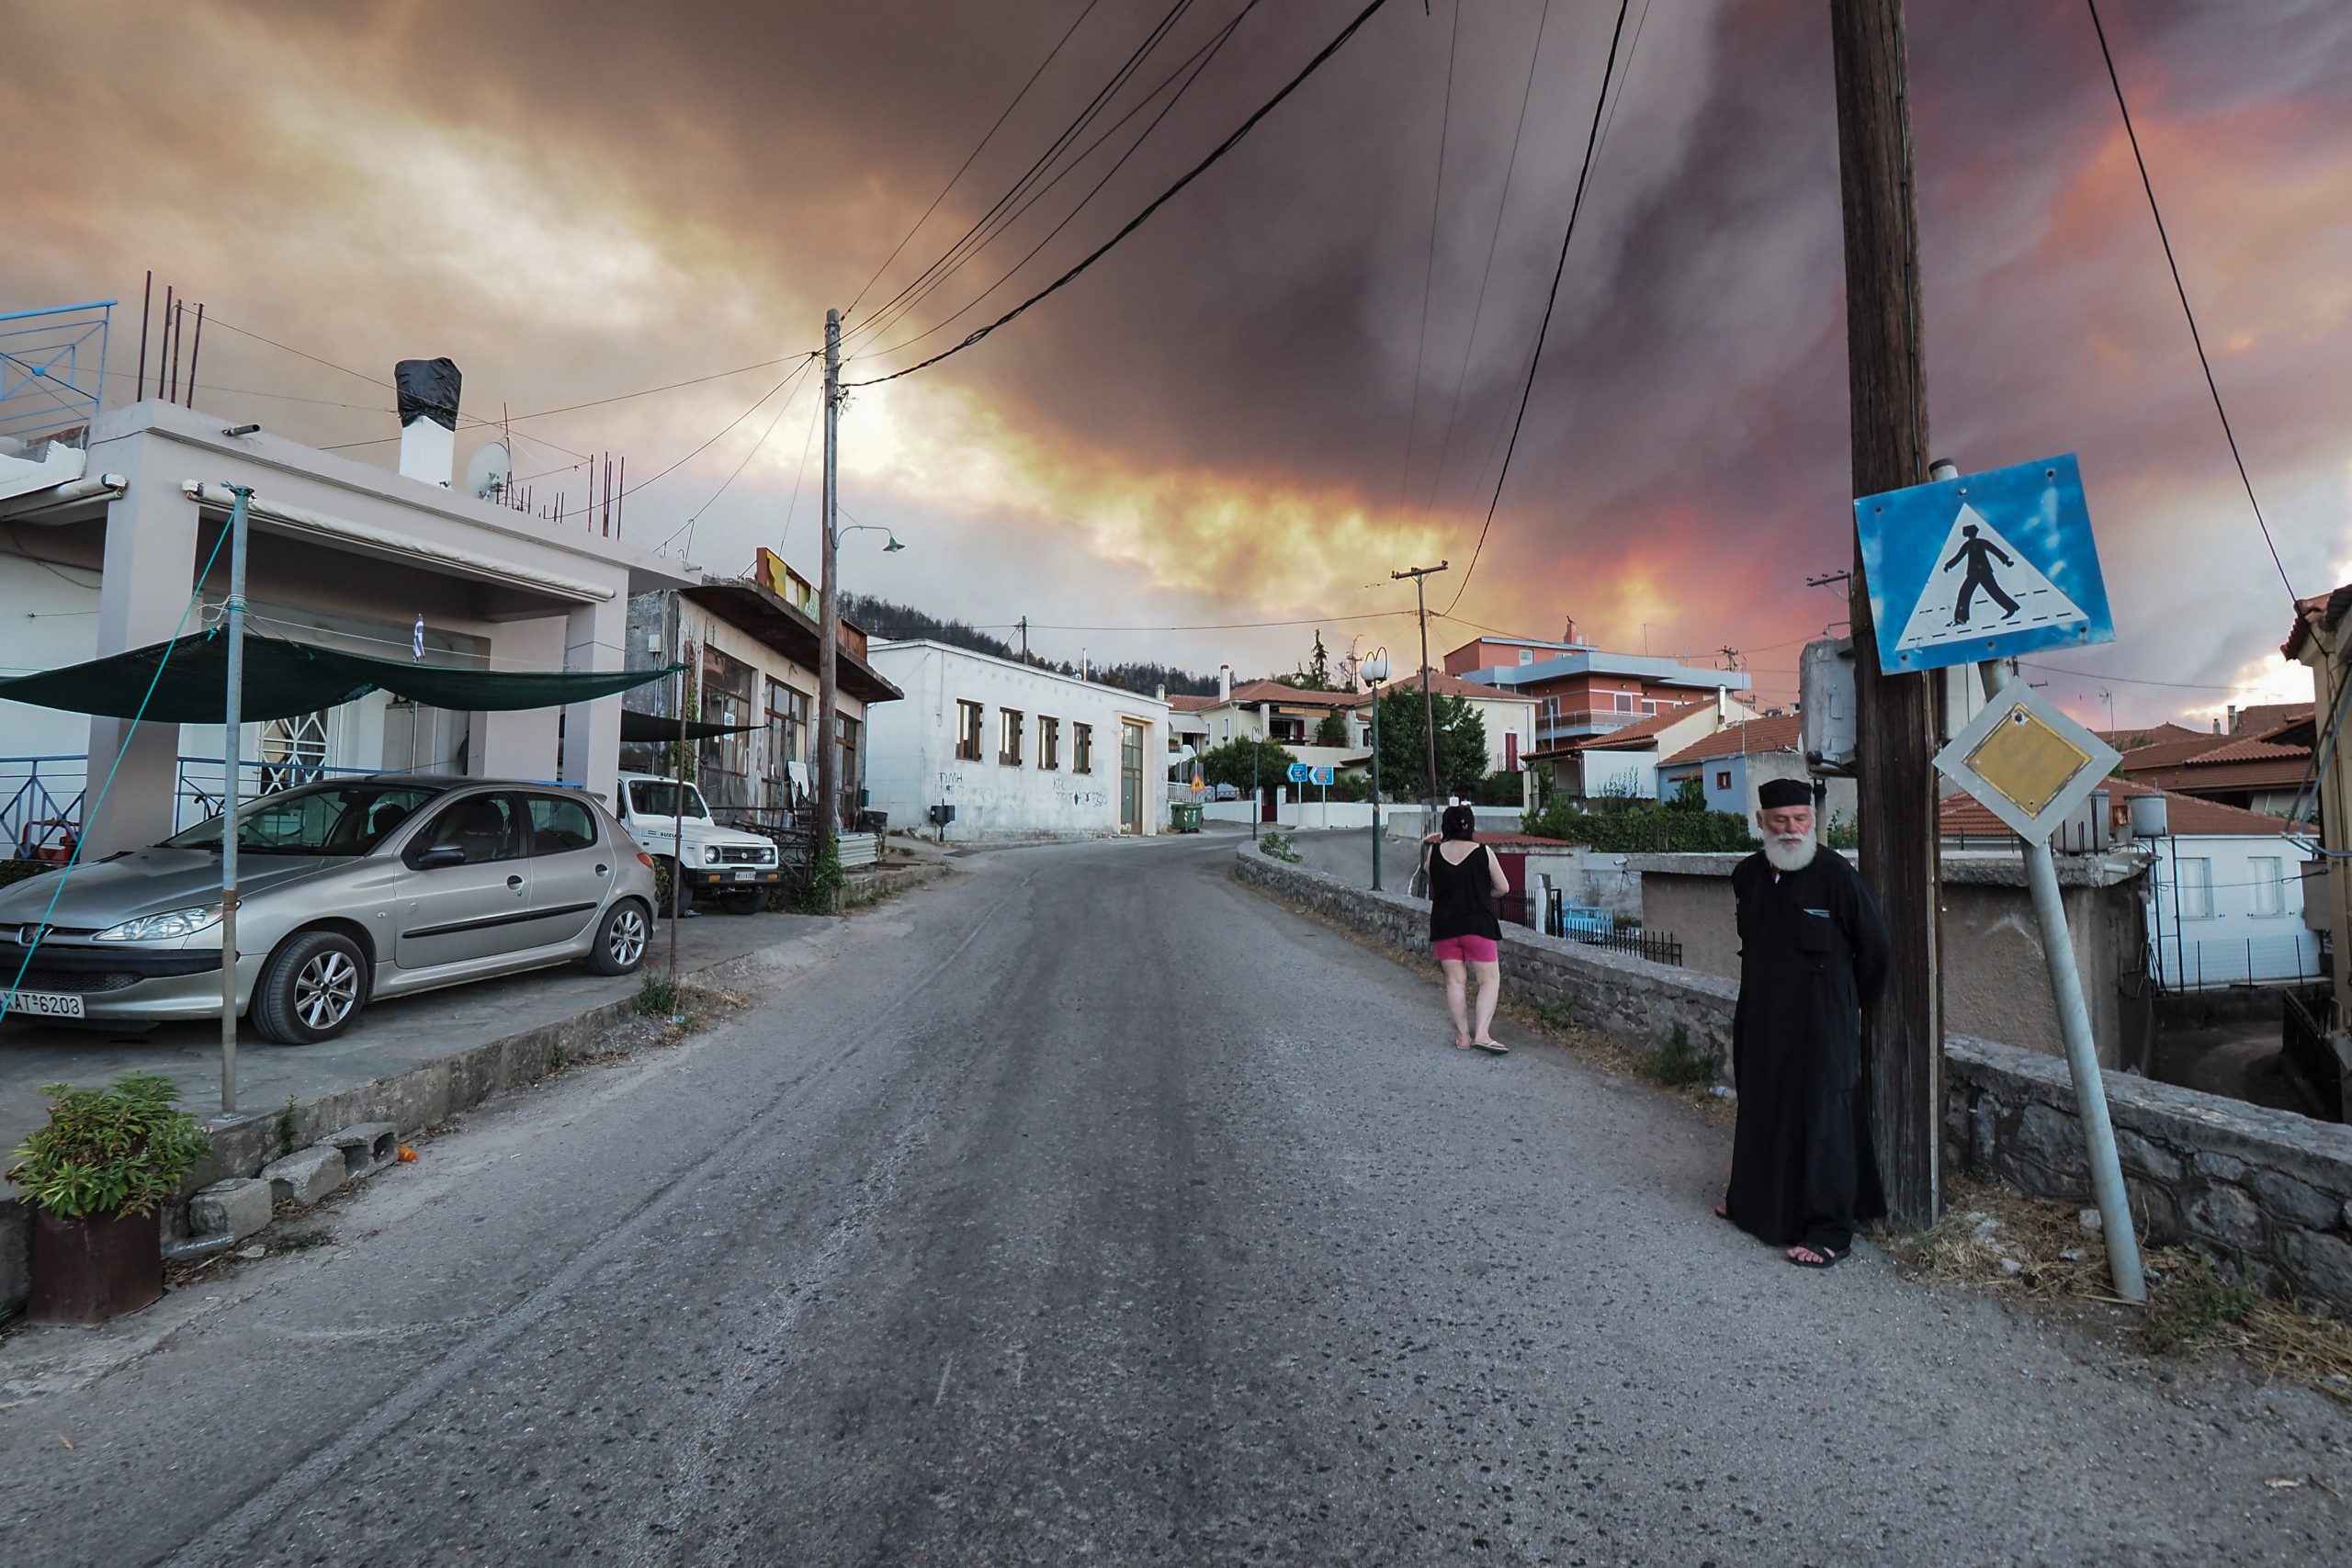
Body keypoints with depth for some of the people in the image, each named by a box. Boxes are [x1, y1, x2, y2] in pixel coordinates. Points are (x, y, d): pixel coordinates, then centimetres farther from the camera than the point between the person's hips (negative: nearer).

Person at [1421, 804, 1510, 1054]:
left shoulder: (1434, 852, -3)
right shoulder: (1483, 852, -7)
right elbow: (1503, 888, 0)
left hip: (1444, 926, 3)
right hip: (1478, 925, -3)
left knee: (1455, 981, 9)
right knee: (1490, 979, 3)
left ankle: (1463, 1036, 12)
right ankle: (1482, 1034, -10)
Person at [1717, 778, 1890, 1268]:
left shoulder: (1835, 874, -15)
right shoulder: (1746, 876, 2)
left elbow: (1873, 947, -4)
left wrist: (1846, 998, 6)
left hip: (1821, 1022, -6)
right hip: (1760, 1018, 6)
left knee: (1822, 1119, 2)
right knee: (1759, 1109, 19)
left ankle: (1829, 1231, 14)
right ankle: (1752, 1196, 37)